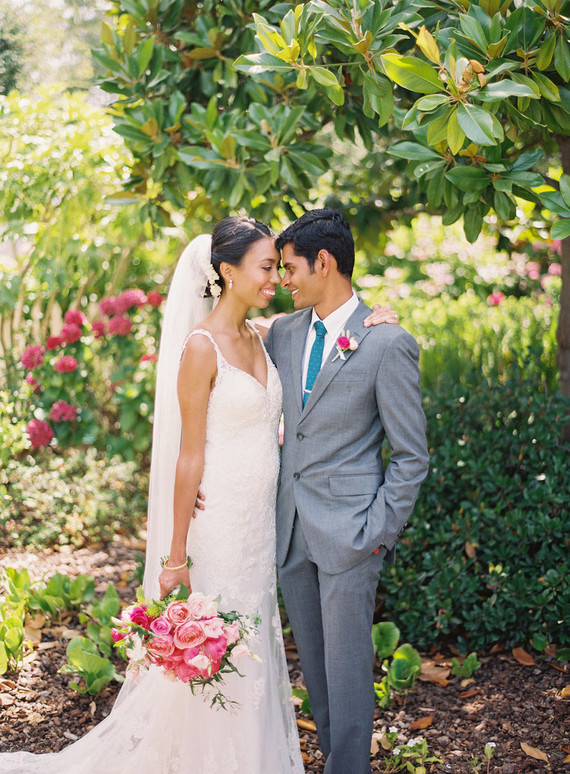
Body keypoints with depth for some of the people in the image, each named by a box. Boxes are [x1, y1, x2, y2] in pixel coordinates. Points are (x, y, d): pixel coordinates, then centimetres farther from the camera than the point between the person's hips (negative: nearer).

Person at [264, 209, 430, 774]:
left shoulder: (388, 344, -10)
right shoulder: (281, 333, 8)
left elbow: (412, 456, -7)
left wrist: (379, 532, -12)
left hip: (349, 530, -6)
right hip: (291, 528, 6)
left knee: (347, 668, 2)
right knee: (313, 663, 16)